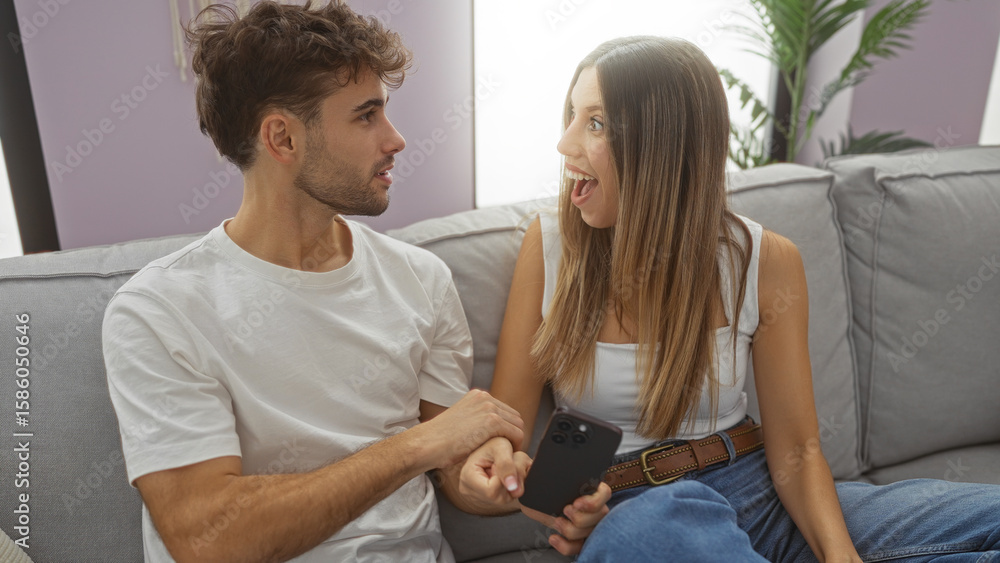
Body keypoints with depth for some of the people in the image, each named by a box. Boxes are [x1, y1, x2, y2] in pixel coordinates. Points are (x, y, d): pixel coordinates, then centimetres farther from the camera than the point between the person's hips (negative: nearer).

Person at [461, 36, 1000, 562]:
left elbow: (794, 449, -2)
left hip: (759, 499, 2)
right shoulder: (548, 244, -5)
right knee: (672, 515, -38)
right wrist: (497, 460, -24)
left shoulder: (765, 261, -5)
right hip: (622, 515, -1)